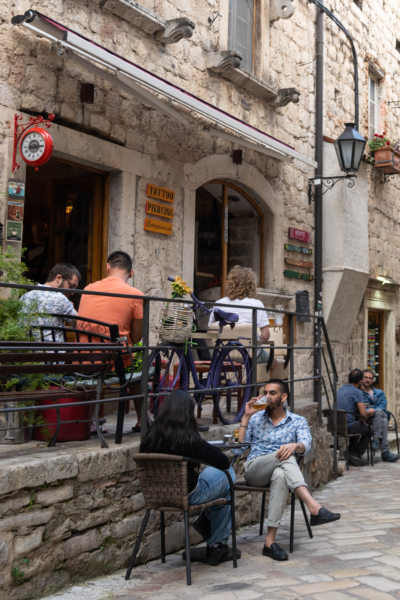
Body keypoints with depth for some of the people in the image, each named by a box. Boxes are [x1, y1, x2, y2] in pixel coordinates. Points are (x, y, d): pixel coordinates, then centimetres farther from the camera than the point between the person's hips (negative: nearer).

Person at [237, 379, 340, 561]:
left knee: (280, 475, -41)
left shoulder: (298, 421, 14)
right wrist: (246, 416, 1)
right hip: (254, 469, 0)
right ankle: (314, 507, -50)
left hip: (279, 470, 0)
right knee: (285, 456, -34)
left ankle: (270, 541, -43)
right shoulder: (255, 418, 19)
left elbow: (306, 444, -8)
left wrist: (295, 445, -32)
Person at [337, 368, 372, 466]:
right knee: (368, 429, 17)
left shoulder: (341, 389, 14)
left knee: (356, 425, 35)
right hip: (346, 427, -8)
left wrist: (367, 411, 20)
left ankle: (351, 452, 31)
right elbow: (363, 414, -15)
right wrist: (363, 419, 8)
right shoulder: (357, 392, -10)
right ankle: (356, 454, 15)